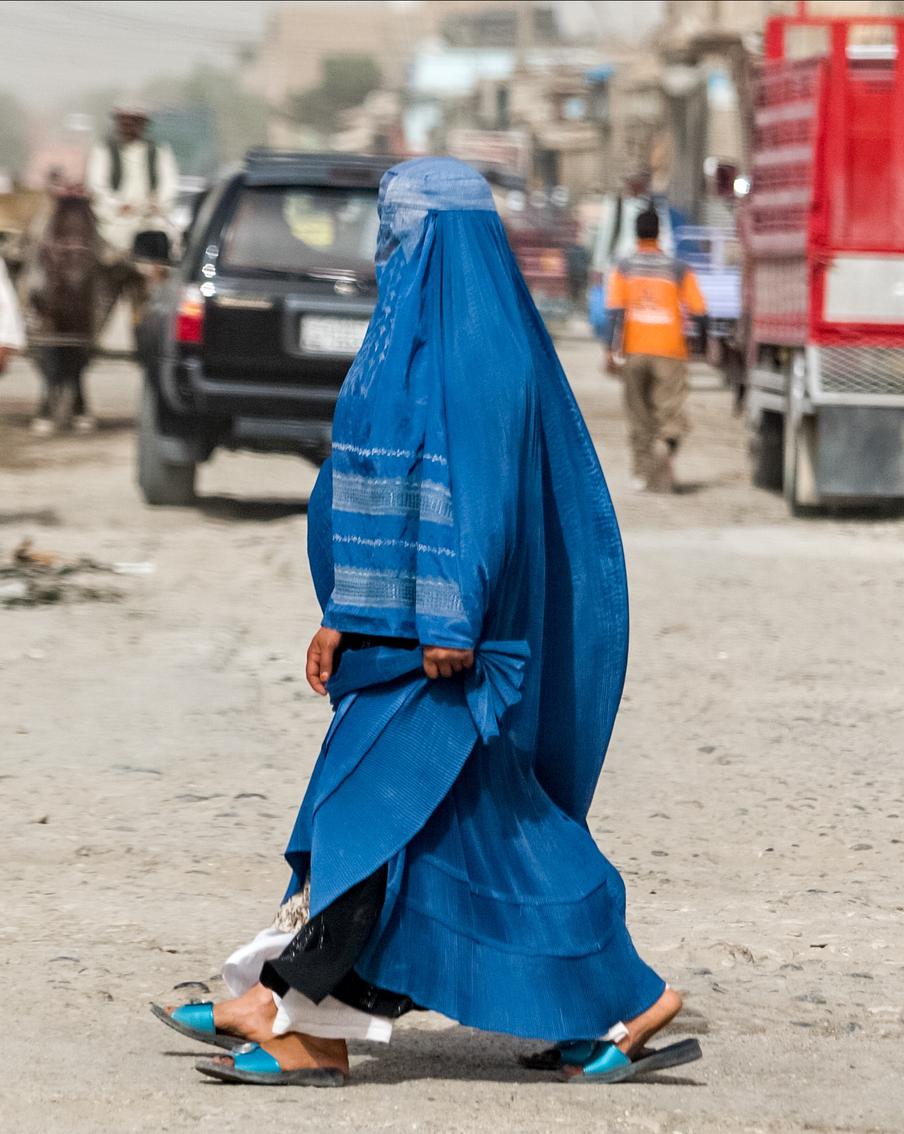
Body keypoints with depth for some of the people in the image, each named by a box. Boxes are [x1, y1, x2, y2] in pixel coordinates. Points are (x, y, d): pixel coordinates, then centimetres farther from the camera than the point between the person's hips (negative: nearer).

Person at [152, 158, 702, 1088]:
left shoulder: (480, 341, -14)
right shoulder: (418, 333, 16)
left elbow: (485, 480, -20)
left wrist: (451, 619, -24)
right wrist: (346, 615, 20)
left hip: (454, 620, -10)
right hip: (406, 616, 10)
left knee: (370, 808, -7)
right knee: (483, 823, 9)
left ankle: (293, 1020, -3)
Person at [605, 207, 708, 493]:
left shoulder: (624, 269, 2)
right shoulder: (678, 270, 1)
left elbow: (615, 311, -7)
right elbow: (698, 311, 0)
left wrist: (612, 350, -9)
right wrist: (702, 343, 15)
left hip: (636, 351, 2)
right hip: (670, 351, -2)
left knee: (639, 414, 14)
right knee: (671, 410, -2)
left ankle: (642, 471, 18)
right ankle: (666, 442, -32)